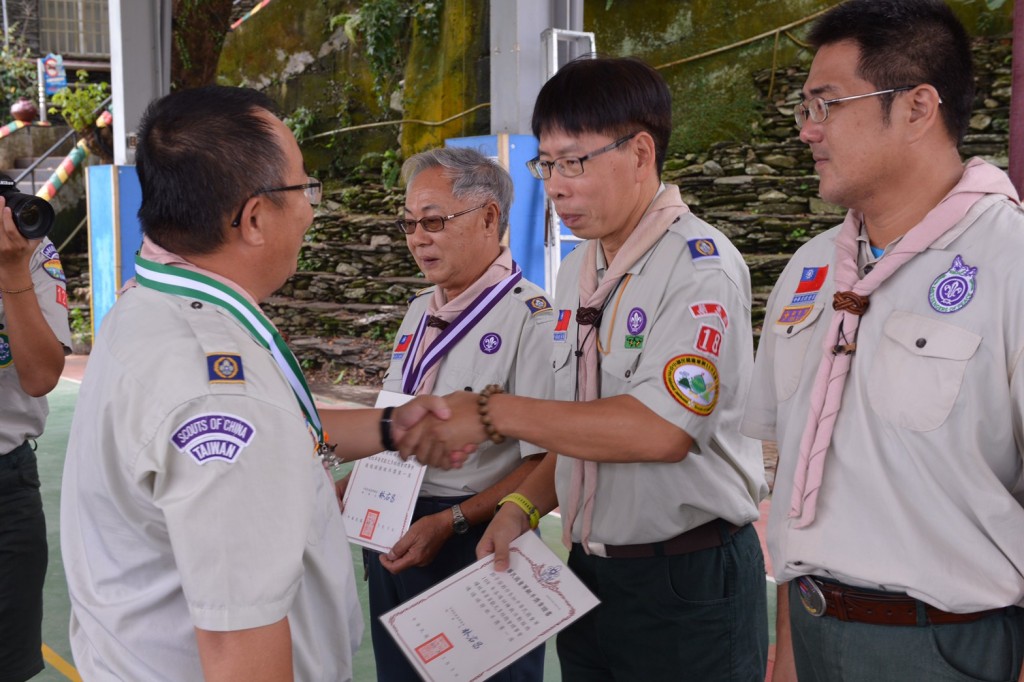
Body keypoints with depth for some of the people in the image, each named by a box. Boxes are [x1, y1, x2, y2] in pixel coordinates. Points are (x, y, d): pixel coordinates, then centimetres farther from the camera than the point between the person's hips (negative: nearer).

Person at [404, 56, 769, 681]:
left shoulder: (700, 265, -14)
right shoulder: (578, 271, 10)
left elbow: (660, 428, -25)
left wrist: (492, 413, -21)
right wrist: (524, 506, 1)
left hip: (688, 582, -7)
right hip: (590, 571, 7)